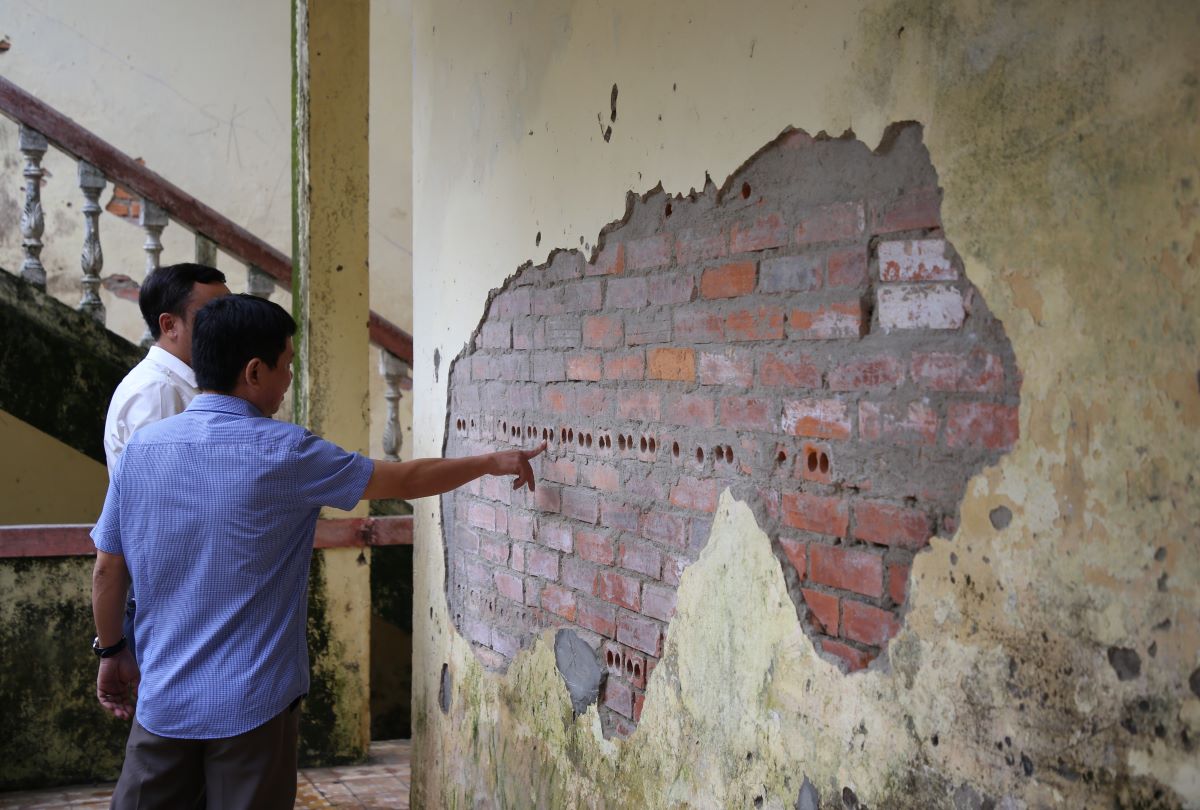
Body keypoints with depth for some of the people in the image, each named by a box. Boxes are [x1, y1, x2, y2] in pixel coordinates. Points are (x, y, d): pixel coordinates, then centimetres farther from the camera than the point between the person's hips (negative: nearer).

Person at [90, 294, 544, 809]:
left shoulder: (140, 447, -2)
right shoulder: (282, 453, -13)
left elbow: (107, 570, 5)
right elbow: (405, 481, -3)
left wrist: (111, 652, 20)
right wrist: (492, 463, 11)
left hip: (163, 698, 4)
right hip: (251, 703, -4)